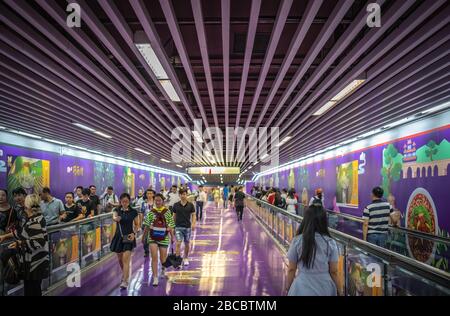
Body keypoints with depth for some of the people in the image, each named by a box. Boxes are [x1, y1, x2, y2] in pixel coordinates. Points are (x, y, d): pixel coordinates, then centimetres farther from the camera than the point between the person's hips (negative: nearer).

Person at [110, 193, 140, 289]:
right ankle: (124, 274, 42)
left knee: (126, 259, -12)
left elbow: (137, 225, 6)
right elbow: (114, 217, -24)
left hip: (129, 237, -2)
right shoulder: (117, 210, -1)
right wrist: (116, 218, -48)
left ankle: (125, 282, -10)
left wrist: (134, 233, -12)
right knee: (120, 259, 16)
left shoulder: (133, 212, -2)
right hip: (119, 236, 3)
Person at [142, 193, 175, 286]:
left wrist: (172, 237, 1)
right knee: (154, 257, -10)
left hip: (164, 238, 0)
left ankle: (164, 268, 45)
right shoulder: (151, 212, -2)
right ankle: (155, 278, -2)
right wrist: (144, 236, 8)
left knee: (163, 258, 11)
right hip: (153, 237, 0)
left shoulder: (167, 212, -3)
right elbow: (147, 226, 4)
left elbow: (170, 226, 0)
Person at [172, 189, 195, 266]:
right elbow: (174, 215, 9)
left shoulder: (190, 205, -2)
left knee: (187, 244, 13)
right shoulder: (176, 205, 0)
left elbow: (193, 215, 2)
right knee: (178, 243, -12)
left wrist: (193, 223, -12)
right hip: (178, 227, -1)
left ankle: (185, 258, 31)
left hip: (187, 227, 1)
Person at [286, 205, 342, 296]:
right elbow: (334, 271, -4)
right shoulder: (330, 243, -11)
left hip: (302, 289, -1)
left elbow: (291, 269, -4)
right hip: (324, 289, 1)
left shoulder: (297, 241, -11)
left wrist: (288, 288, 10)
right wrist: (339, 290, 11)